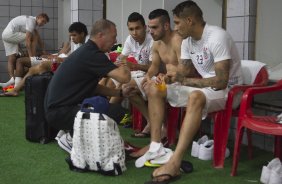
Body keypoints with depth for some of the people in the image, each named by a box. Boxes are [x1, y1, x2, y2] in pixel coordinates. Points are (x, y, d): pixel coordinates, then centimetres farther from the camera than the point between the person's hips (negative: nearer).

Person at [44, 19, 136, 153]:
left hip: (57, 105, 10)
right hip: (59, 112, -10)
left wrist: (120, 93, 10)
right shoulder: (92, 55, -19)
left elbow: (94, 87, 17)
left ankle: (70, 132, 17)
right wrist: (125, 66, -2)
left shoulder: (87, 50, 12)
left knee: (104, 100, 22)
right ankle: (71, 139, -1)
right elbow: (124, 77, -25)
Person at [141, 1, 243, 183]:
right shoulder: (188, 40, 2)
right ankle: (155, 147, -9)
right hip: (204, 87, 9)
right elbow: (182, 72, 10)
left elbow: (221, 81, -28)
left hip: (228, 90, -8)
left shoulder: (217, 37, -23)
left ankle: (174, 164, -45)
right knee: (154, 88, -1)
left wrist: (184, 81, -20)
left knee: (195, 97, -41)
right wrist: (170, 78, -14)